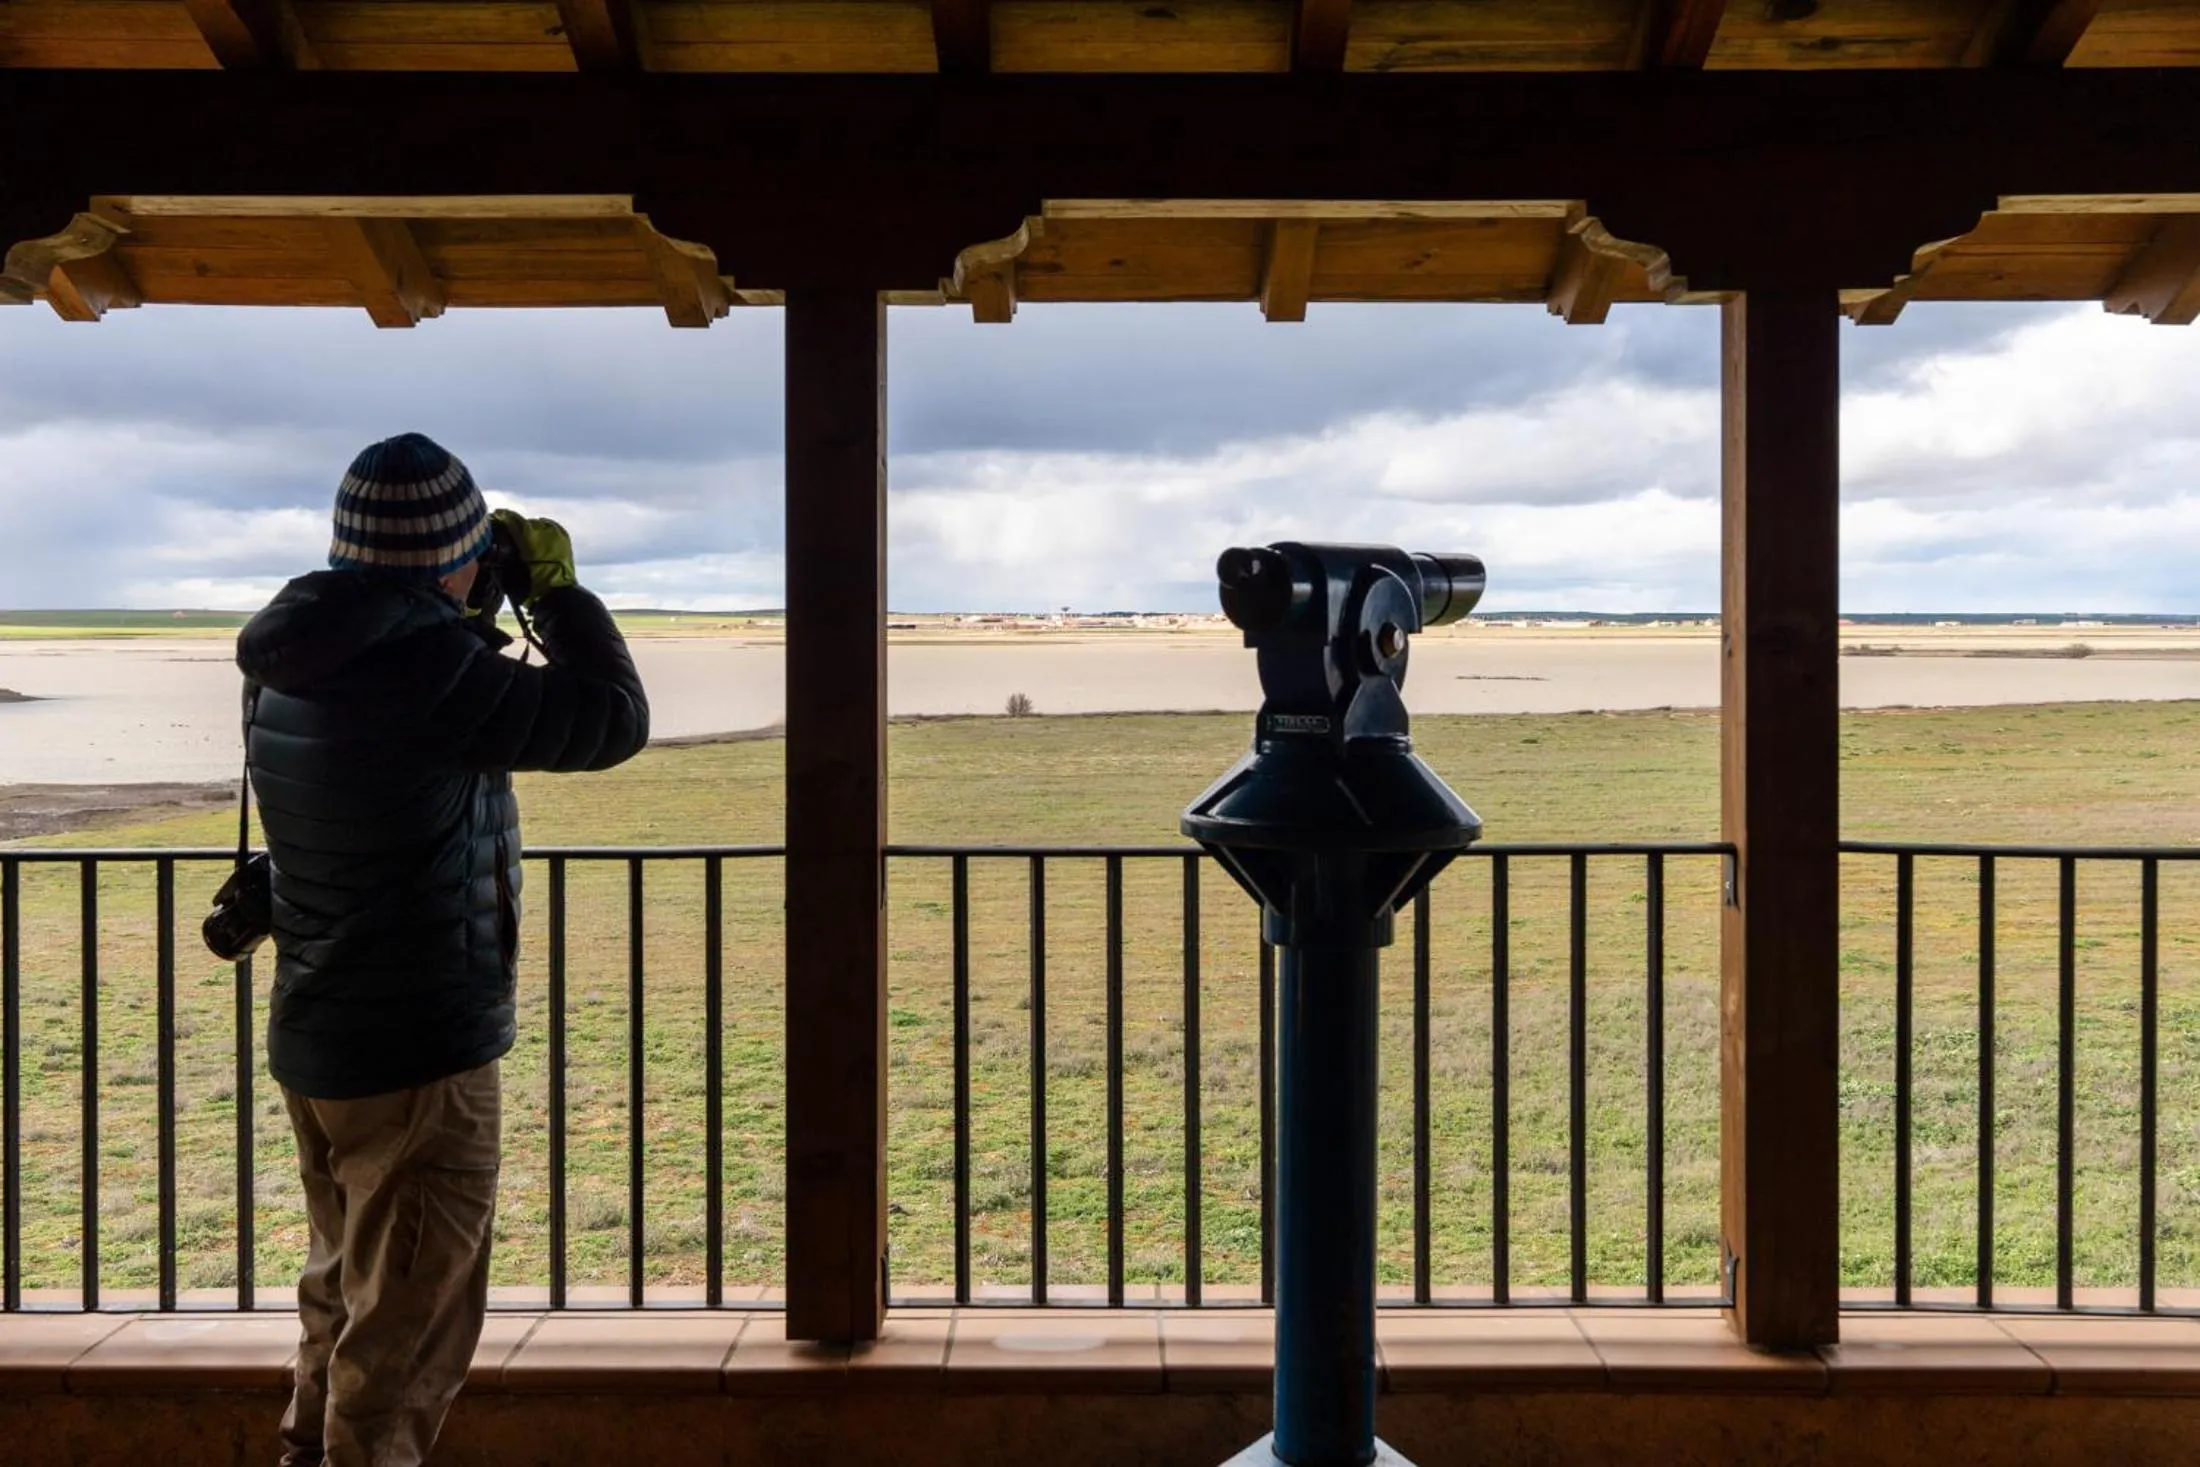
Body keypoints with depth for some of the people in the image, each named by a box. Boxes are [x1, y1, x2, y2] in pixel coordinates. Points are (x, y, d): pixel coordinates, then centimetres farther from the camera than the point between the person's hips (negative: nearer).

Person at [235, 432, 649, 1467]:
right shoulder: (430, 671, -24)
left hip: (312, 1045, 9)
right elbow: (613, 718, -15)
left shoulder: (283, 667, 2)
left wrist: (466, 624, 11)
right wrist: (557, 589, -3)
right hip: (419, 1056, -9)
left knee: (343, 1301, 26)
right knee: (408, 1334, 5)